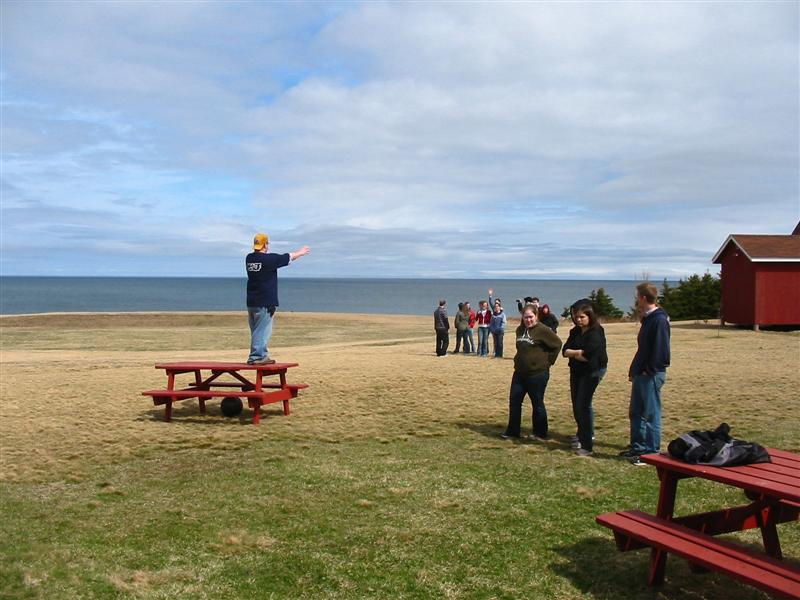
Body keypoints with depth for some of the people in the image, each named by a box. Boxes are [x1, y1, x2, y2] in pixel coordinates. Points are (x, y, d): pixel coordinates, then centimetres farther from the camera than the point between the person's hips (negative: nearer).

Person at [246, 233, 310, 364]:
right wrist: (301, 252, 21)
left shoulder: (249, 258, 6)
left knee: (257, 330, 13)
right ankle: (255, 357, -6)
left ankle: (262, 356, 21)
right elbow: (289, 257, 2)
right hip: (265, 302, -8)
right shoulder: (270, 258, -13)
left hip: (251, 302, 8)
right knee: (262, 330, -4)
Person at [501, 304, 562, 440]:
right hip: (519, 373, 7)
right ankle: (512, 431, 20)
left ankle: (540, 434, 18)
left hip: (537, 374, -7)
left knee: (537, 404, 4)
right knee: (514, 401, 9)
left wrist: (548, 361, -6)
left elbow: (557, 344, -9)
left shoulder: (543, 330, -13)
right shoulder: (520, 330, 9)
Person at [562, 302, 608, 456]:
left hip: (591, 372, -7)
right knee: (577, 406, 11)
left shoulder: (596, 332, -11)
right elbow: (565, 350, 1)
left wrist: (573, 352, -6)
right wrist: (579, 353, -15)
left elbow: (588, 353, -22)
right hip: (576, 372, 7)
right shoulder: (575, 332, 11)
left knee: (583, 406, -12)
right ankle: (583, 436, 29)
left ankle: (587, 445, -8)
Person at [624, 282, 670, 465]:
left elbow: (661, 349, -21)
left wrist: (649, 371, -18)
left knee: (651, 414, -2)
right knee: (636, 412, 16)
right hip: (641, 374, 10)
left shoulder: (659, 320, -16)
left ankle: (652, 453, 5)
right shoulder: (648, 319, 15)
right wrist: (634, 370, 15)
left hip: (652, 375, -10)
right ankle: (637, 447, 26)